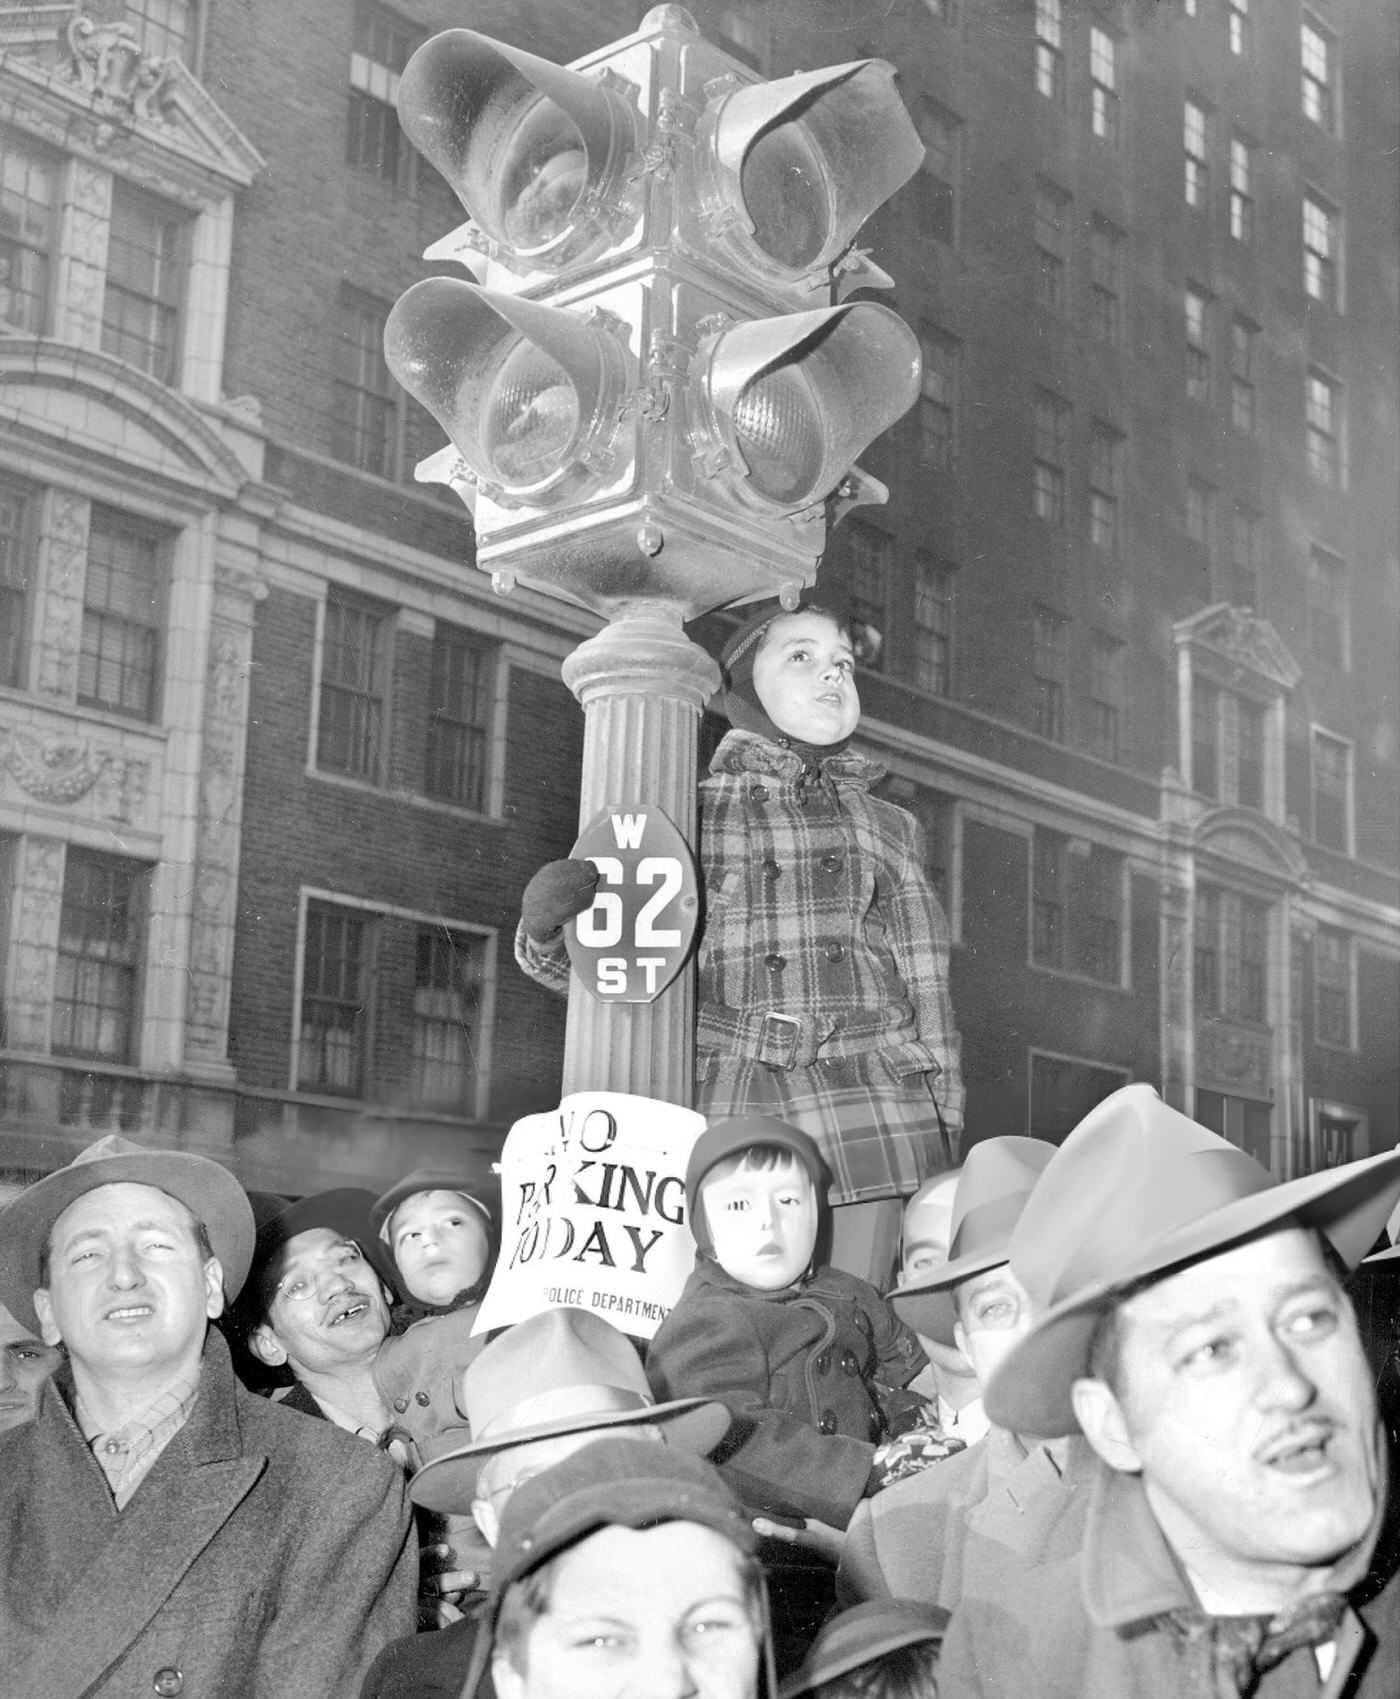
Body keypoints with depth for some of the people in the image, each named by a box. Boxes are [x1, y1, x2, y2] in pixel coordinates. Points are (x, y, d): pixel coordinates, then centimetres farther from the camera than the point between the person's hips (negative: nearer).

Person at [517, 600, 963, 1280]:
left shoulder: (890, 827, 19)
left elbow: (928, 995, 16)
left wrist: (944, 1140, 7)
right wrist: (545, 918, -11)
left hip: (870, 1094, 2)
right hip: (729, 1094, -1)